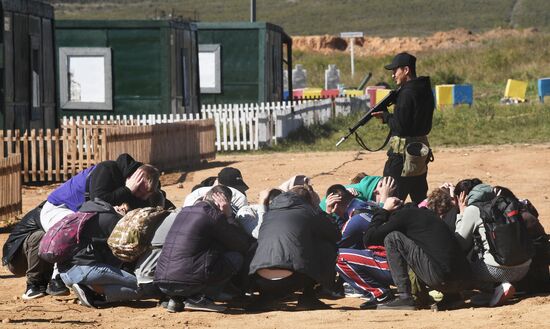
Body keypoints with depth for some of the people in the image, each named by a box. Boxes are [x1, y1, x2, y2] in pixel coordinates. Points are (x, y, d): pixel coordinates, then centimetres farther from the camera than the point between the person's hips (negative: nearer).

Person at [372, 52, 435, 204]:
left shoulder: (407, 93, -17)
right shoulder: (425, 90, 10)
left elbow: (400, 127, -20)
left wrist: (385, 116, -3)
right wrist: (389, 115, 10)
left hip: (403, 153, -9)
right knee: (420, 199, 15)